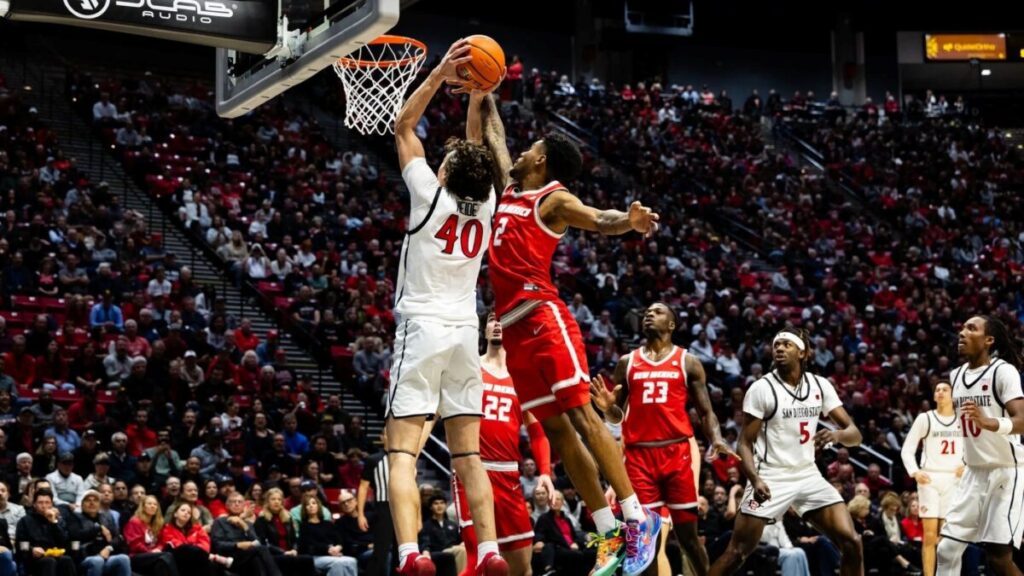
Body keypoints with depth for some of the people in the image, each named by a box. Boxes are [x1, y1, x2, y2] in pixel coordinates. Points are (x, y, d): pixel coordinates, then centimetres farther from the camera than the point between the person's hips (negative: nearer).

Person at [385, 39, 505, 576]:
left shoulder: (431, 197, -6)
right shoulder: (485, 206, 6)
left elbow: (403, 126, 2)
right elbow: (475, 149, 23)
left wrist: (442, 73, 2)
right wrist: (477, 95, 18)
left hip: (422, 330, -5)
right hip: (465, 332, 5)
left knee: (402, 451, -11)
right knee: (468, 453, 10)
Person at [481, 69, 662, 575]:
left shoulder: (554, 199, -2)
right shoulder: (511, 187, 21)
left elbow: (597, 220, -21)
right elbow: (494, 138, 36)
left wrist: (628, 221, -41)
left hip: (543, 315, -8)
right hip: (514, 325, 8)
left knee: (581, 416, -15)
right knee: (556, 430, 3)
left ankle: (637, 519, -16)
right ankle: (608, 534, 3)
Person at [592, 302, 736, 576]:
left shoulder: (688, 362, 7)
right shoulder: (627, 363, 12)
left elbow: (706, 411, 6)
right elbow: (617, 417, 15)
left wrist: (716, 440, -14)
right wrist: (608, 407, -9)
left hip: (676, 452, -1)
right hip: (638, 454, 1)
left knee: (687, 534, 3)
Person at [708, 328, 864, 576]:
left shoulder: (820, 385, 2)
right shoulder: (762, 388, -10)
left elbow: (854, 433, 1)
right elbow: (745, 443, -9)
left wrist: (836, 435, -24)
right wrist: (755, 479, -27)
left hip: (808, 476, 4)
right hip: (771, 478, -4)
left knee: (851, 543, -7)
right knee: (737, 552, -7)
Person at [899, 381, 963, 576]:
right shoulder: (925, 418, 3)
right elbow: (907, 449, 2)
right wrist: (914, 472, -14)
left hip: (954, 479, 2)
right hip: (930, 478, -2)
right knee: (930, 535, -7)